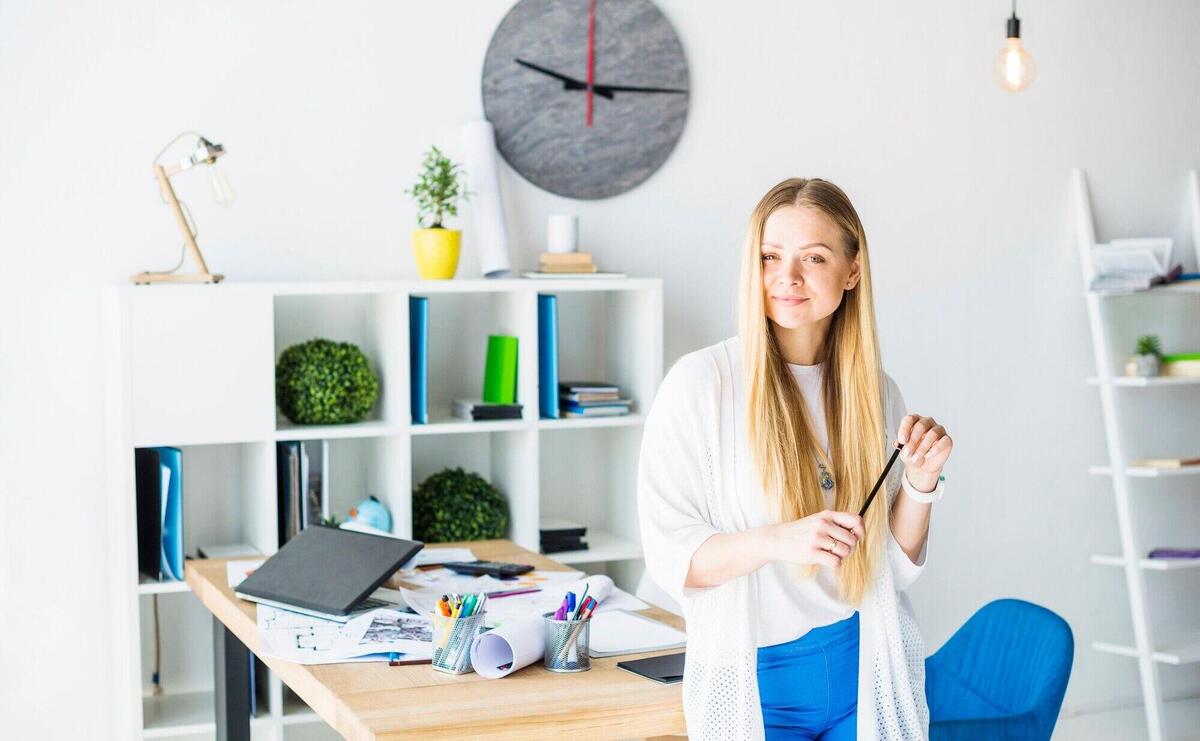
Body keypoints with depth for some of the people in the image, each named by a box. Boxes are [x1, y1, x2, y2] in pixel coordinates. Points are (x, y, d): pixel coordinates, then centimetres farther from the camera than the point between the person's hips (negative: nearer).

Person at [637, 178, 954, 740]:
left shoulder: (874, 391, 3)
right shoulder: (700, 383, -11)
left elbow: (896, 563, 9)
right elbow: (670, 556, -14)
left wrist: (920, 482, -7)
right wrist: (778, 541, -28)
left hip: (868, 671, 4)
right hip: (754, 681, -4)